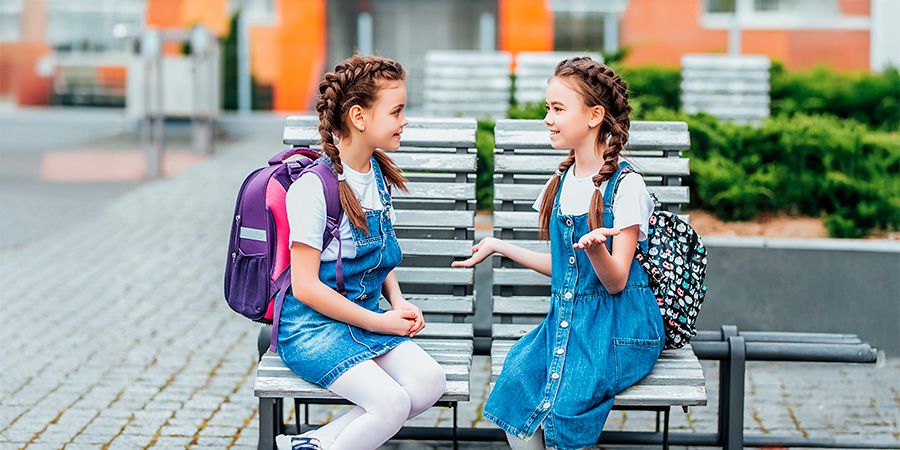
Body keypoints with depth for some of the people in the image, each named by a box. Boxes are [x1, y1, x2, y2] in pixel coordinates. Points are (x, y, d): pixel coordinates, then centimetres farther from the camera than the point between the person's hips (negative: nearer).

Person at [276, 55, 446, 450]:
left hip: (366, 318, 8)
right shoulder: (312, 187, -17)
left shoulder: (378, 175, 7)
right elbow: (306, 287, -18)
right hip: (312, 327, -8)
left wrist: (398, 302, 1)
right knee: (392, 403, -27)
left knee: (430, 382, -18)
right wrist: (381, 323, -14)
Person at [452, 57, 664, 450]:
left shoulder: (625, 185, -11)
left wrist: (596, 248, -35)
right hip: (565, 319, 6)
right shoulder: (561, 182, 11)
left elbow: (616, 282, -14)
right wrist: (499, 247, 23)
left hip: (619, 326, -6)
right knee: (515, 381, -21)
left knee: (561, 402, -28)